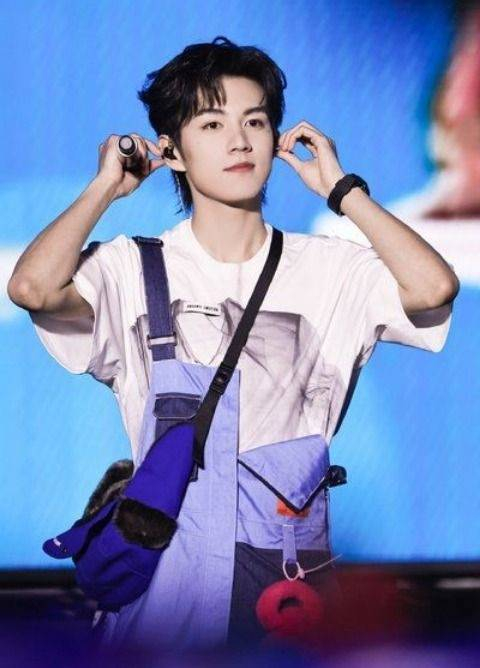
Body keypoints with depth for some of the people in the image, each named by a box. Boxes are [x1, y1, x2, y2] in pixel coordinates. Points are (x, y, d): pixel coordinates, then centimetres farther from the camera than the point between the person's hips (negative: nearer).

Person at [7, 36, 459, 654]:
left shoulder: (328, 269, 3)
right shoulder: (133, 268, 0)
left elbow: (434, 289, -15)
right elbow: (33, 288, -20)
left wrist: (341, 189, -3)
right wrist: (104, 188, -5)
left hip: (293, 565, 1)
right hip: (167, 569, -1)